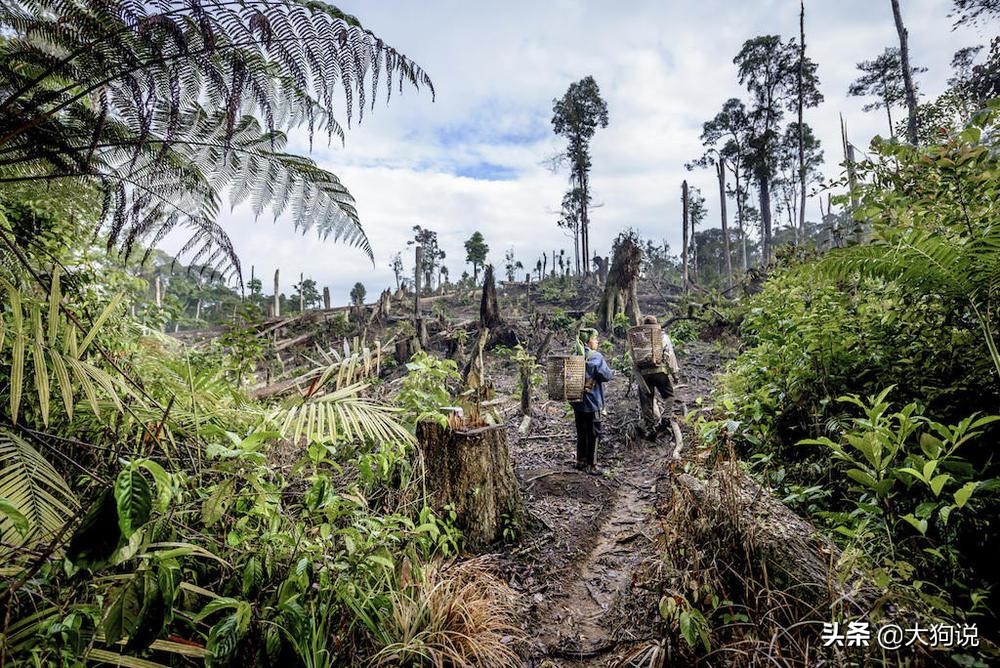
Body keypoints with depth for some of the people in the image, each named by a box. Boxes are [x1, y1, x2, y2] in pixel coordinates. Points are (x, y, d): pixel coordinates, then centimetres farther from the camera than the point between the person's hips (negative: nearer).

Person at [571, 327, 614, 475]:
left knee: (581, 433, 18)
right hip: (591, 402, -7)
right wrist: (612, 372, 0)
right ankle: (591, 465, 11)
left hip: (576, 402, 7)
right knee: (593, 433, 5)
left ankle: (580, 461, 28)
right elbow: (605, 375, -20)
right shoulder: (596, 356, -15)